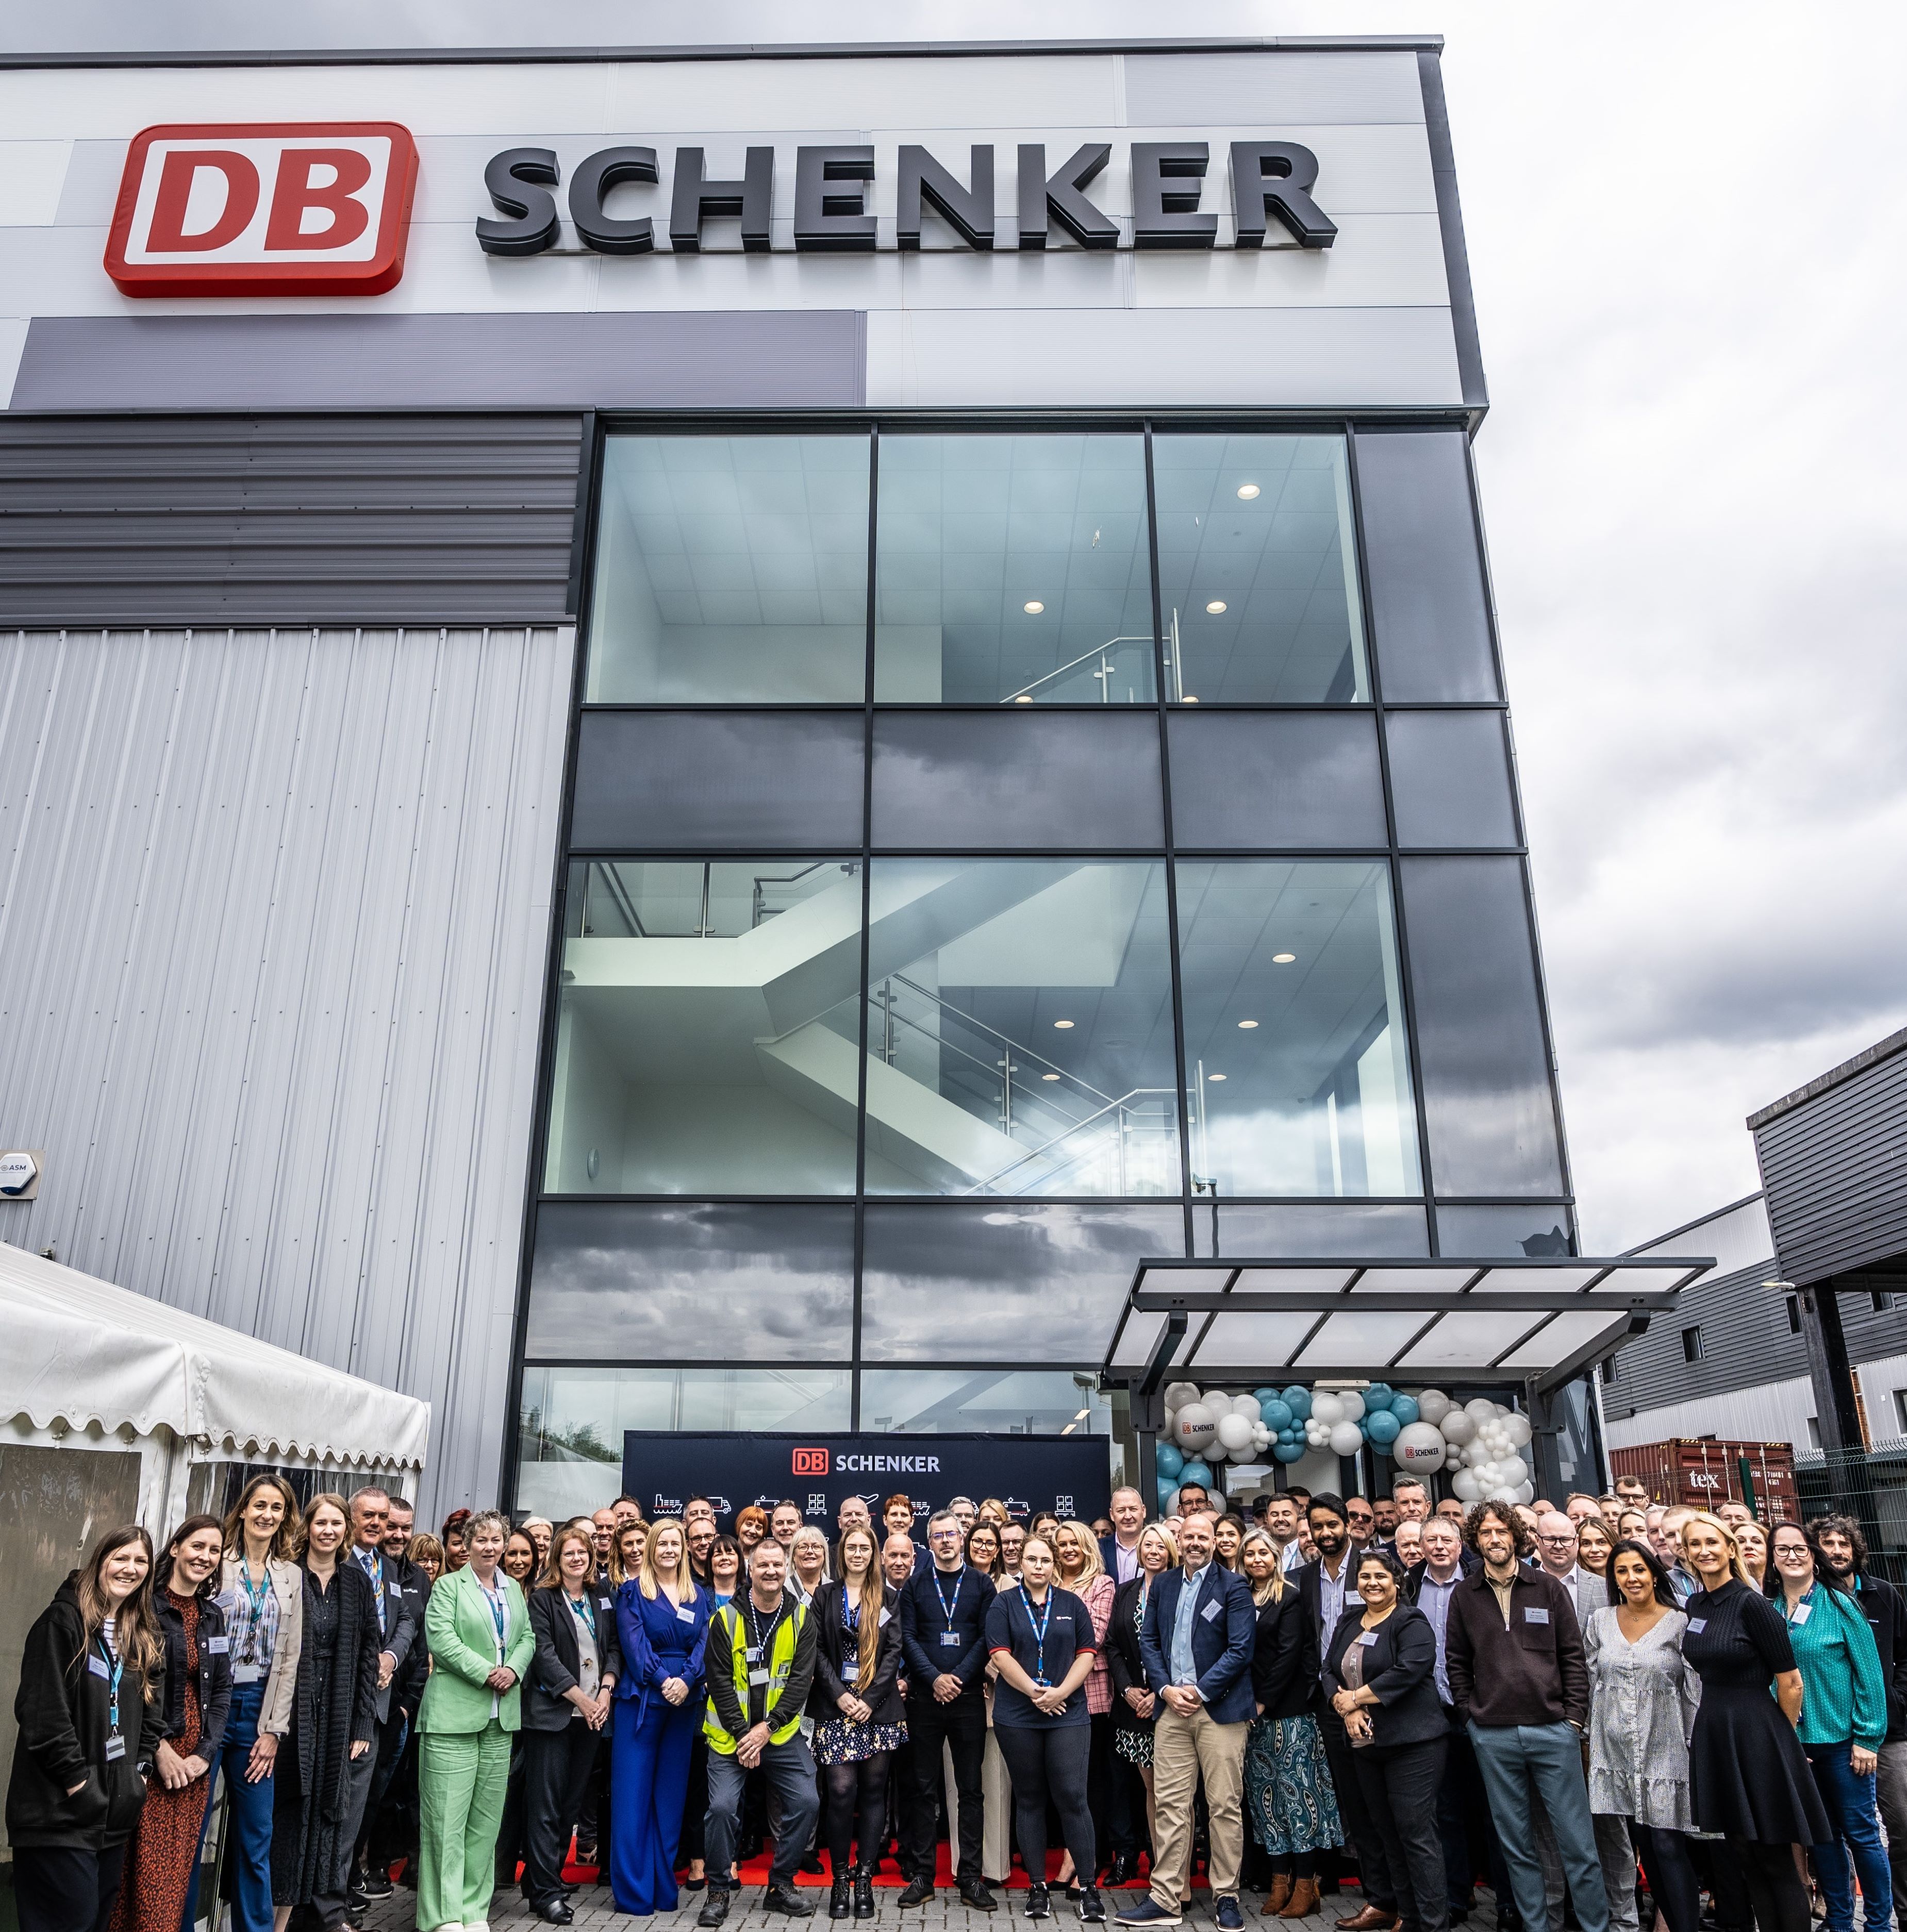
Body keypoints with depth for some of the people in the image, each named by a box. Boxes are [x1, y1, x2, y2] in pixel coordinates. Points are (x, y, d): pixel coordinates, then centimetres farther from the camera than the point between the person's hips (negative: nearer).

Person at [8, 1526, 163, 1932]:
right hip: (61, 1807, -7)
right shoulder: (64, 1620, -11)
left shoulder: (145, 1636, 11)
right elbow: (42, 1707, -16)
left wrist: (139, 1770, 4)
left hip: (117, 1807, 7)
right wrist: (76, 1778, -16)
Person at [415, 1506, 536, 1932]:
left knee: (486, 1818, 8)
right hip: (454, 1714, -5)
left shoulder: (514, 1588, 15)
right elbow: (441, 1639, -12)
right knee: (447, 1817, -4)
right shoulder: (449, 1585, -1)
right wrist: (486, 1673, -16)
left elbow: (528, 1637, 13)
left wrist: (513, 1669, -7)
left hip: (501, 1719, 5)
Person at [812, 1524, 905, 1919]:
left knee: (873, 1791, 3)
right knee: (841, 1791, -8)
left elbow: (894, 1651, 1)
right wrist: (840, 1695, -10)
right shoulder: (825, 1595, 7)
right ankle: (840, 1880, 5)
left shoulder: (886, 1597, 7)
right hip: (836, 1706, -1)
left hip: (879, 1707, 1)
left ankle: (865, 1879, 12)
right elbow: (817, 1650, 2)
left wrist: (871, 1699, -9)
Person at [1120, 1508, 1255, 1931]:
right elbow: (1148, 1641, 11)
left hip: (1219, 1707, -4)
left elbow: (1241, 1650, -9)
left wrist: (1200, 1691, -13)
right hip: (1172, 1707, 4)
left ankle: (1226, 1897, 15)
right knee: (1170, 1805, 4)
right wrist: (1166, 1689, -4)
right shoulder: (1163, 1585, 11)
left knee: (1225, 1807, 2)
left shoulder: (1234, 1587, -3)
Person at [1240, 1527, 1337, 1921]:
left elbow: (1290, 1653, -11)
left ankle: (1306, 1884, 3)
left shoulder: (1291, 1598, -5)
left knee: (1297, 1790, -3)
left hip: (1288, 1710, -5)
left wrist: (1264, 1701, -12)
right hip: (1253, 1712, 5)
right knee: (1265, 1795, 6)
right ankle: (1280, 1881, 13)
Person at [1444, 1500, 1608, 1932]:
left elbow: (1573, 1654, 4)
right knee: (1516, 1842, 9)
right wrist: (1469, 1716, 3)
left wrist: (1574, 1715, -2)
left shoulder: (1549, 1588, 3)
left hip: (1553, 1728, -1)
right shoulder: (1464, 1596, 5)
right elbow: (1456, 1662, 10)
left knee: (1576, 1839, 2)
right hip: (1493, 1736, 1)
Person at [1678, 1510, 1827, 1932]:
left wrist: (1782, 1740, 0)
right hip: (1712, 1738, 7)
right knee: (1745, 1860, 13)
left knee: (1776, 1861, 2)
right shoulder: (1693, 1606, 6)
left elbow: (1791, 1683, -10)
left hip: (1757, 1738, -7)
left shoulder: (1753, 1604, -14)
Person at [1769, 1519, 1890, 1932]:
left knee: (1860, 1832, 4)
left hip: (1842, 1738, -4)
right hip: (1796, 1742, 4)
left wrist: (1868, 1738, -11)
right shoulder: (1769, 1610, 2)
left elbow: (1869, 1671, -9)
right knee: (1821, 1834, 13)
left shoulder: (1838, 1603, -9)